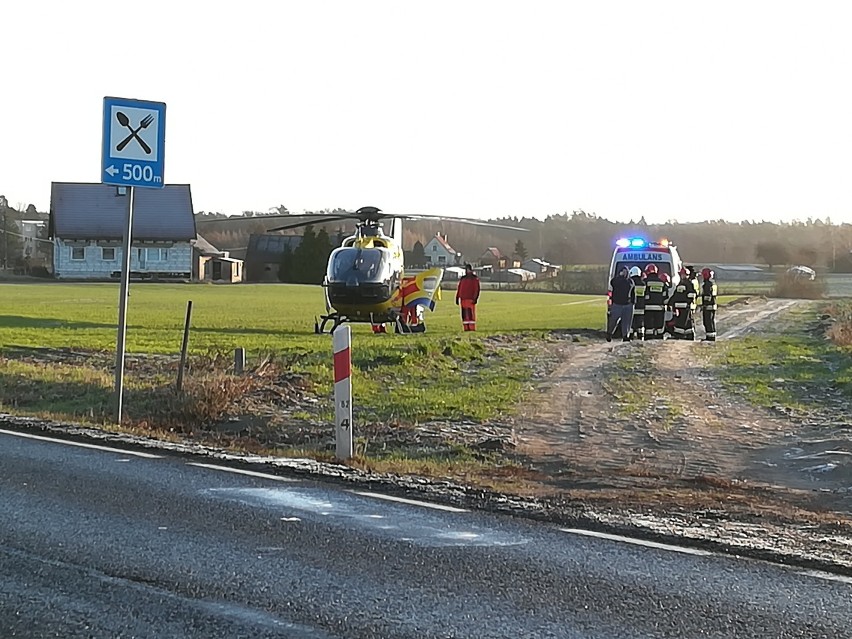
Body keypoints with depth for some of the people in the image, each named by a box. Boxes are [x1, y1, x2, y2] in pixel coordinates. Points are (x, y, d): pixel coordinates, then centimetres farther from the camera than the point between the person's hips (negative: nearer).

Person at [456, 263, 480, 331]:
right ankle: (466, 328, 4)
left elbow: (477, 289, -4)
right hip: (463, 299, 4)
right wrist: (457, 298, 8)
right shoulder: (462, 279, 15)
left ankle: (472, 328, -9)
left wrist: (475, 298, -13)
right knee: (464, 314, 2)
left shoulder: (475, 279, 2)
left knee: (471, 313, -9)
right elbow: (459, 289, 14)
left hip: (471, 299, -4)